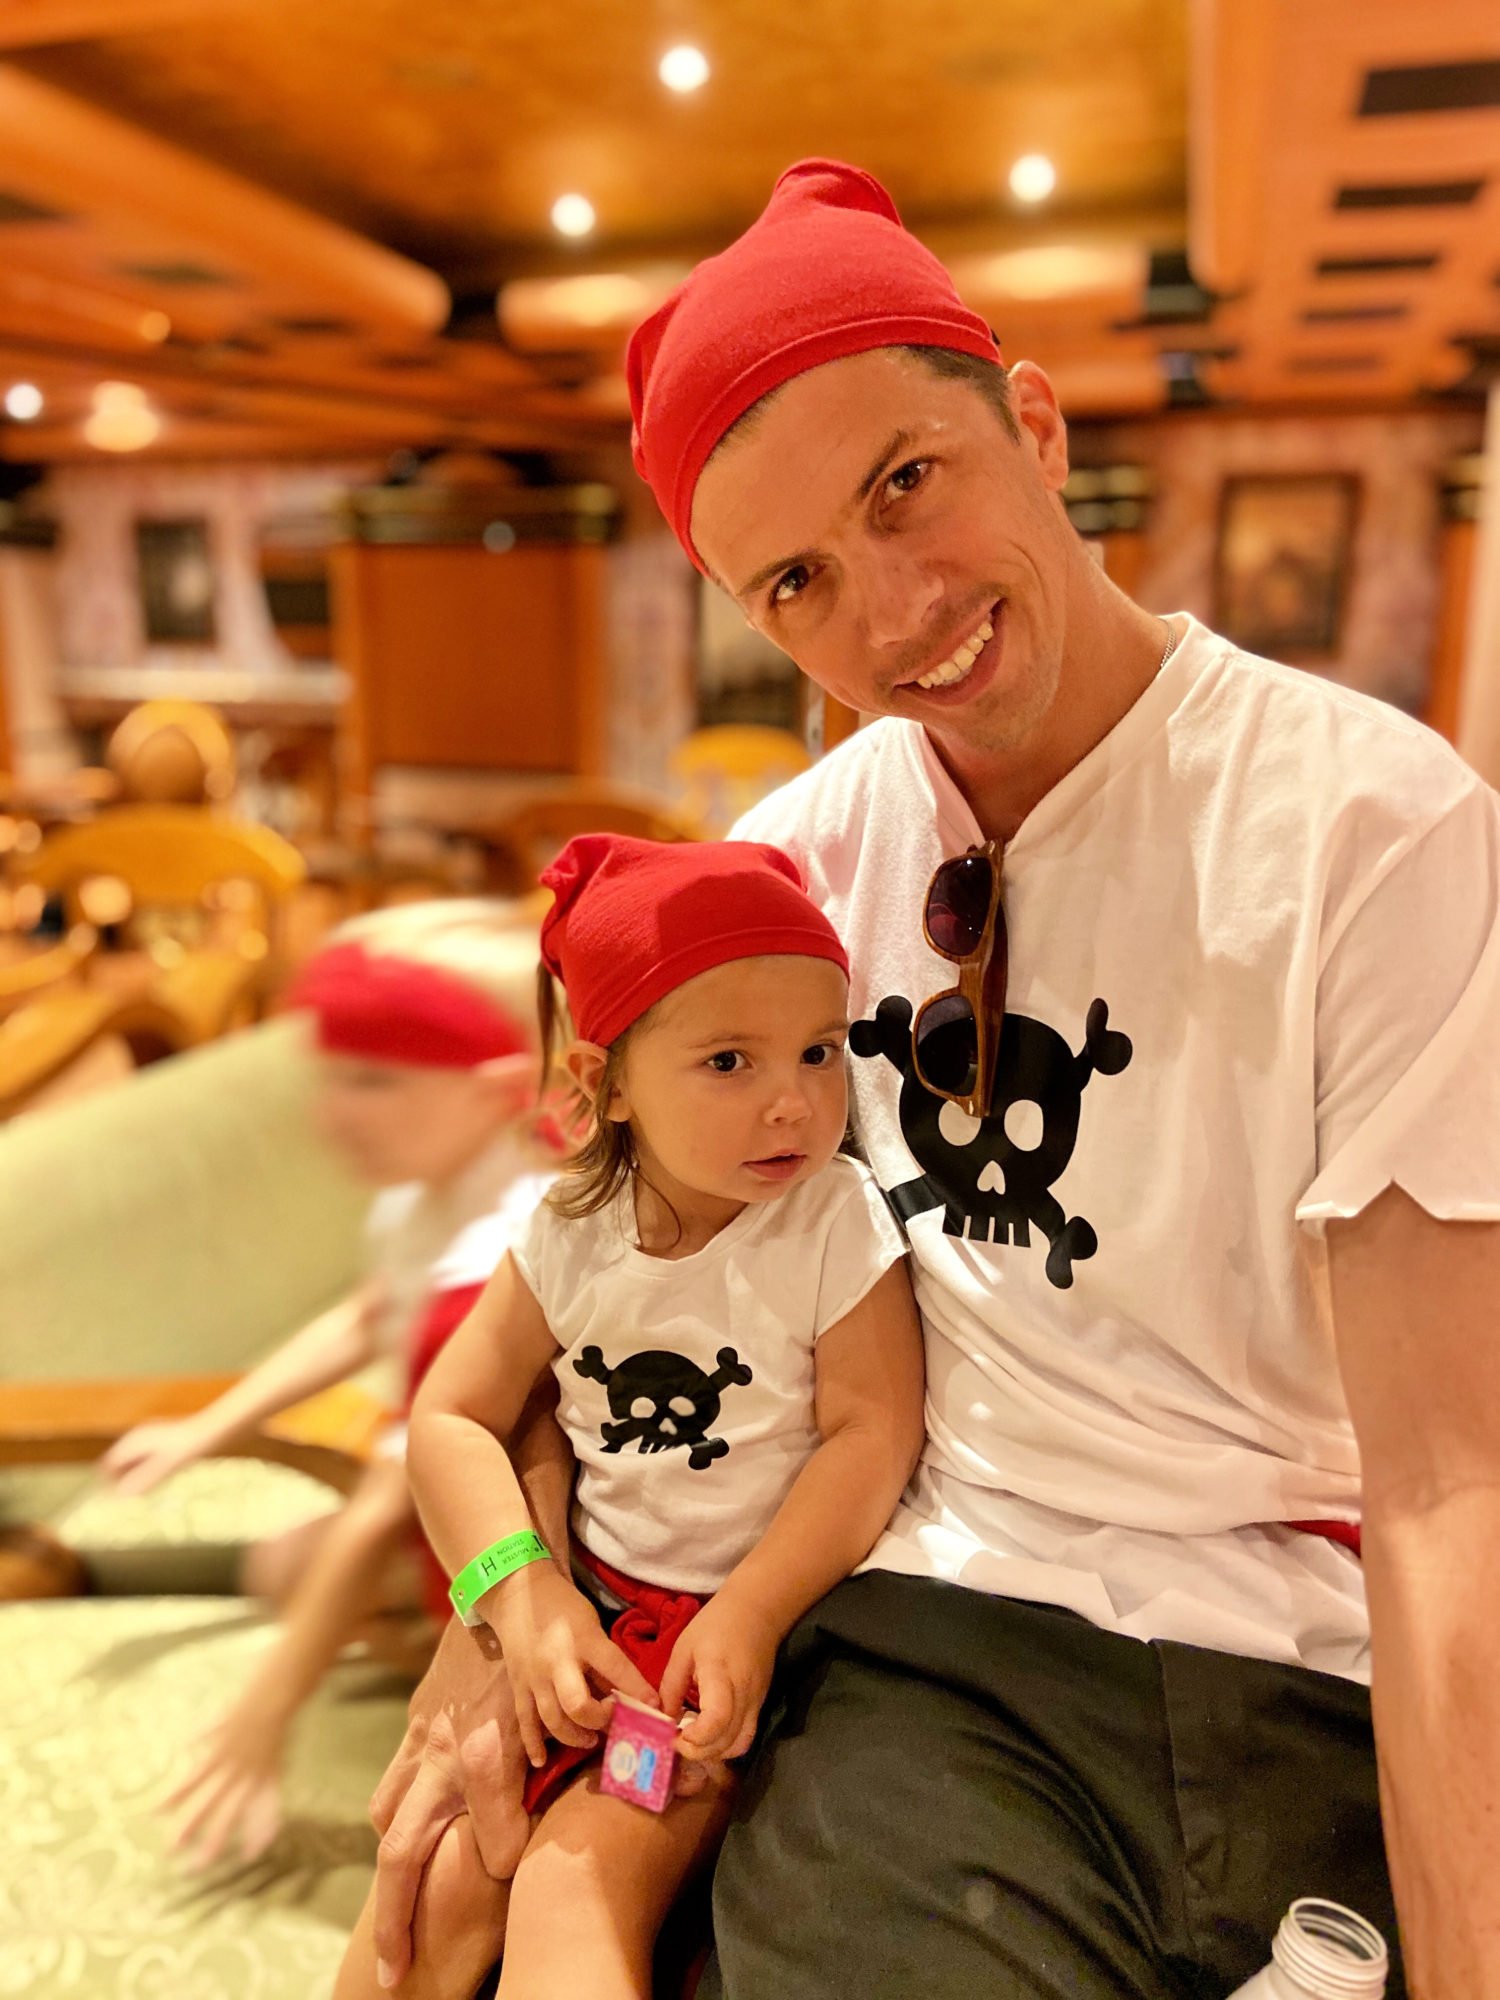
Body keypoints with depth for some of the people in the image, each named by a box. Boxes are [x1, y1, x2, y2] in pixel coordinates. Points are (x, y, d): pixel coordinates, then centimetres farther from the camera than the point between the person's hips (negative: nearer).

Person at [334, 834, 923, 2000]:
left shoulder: (838, 1224, -15)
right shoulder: (571, 1236, -5)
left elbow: (875, 1434, -18)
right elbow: (454, 1418, -2)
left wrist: (750, 1615, -22)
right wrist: (524, 1593, -14)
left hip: (758, 1612, -4)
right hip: (588, 1602, 4)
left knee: (577, 1884, -17)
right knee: (442, 1875, 1)